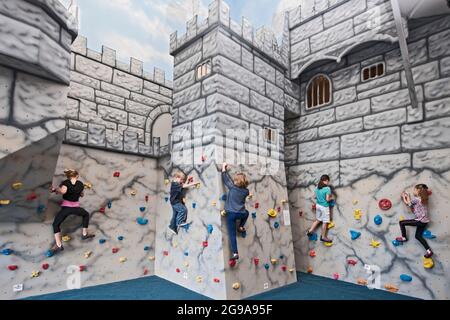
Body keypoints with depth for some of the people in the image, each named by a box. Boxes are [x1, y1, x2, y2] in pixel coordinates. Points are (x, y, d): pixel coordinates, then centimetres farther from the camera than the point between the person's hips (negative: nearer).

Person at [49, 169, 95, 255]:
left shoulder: (65, 182, -5)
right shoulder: (80, 184, 3)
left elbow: (63, 191, -26)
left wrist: (55, 189, -14)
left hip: (66, 208, -2)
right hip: (76, 208, 2)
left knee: (56, 224, 13)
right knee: (86, 215, 31)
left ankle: (58, 245, 2)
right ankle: (84, 234, 32)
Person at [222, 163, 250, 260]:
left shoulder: (232, 187, -5)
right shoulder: (246, 191, 2)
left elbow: (226, 179, 6)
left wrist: (224, 168, 19)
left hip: (230, 214, -2)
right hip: (241, 214, 2)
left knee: (232, 234, 1)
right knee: (246, 212, 39)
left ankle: (235, 253, -4)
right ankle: (241, 227, 33)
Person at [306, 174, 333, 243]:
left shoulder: (317, 187, 2)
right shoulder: (327, 188, -19)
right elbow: (327, 199, -18)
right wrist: (331, 198, 1)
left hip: (318, 205, 7)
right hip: (324, 207, -7)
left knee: (318, 220, 21)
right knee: (325, 222, 7)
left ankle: (310, 231, 21)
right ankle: (323, 237, 17)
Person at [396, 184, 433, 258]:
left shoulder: (416, 199, -16)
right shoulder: (423, 199, 12)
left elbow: (407, 203, 1)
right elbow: (413, 210, 16)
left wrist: (403, 196, 19)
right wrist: (408, 197, 16)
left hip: (420, 221, -9)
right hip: (424, 221, 9)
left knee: (402, 223, -1)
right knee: (418, 236, 17)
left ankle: (404, 238, 13)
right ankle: (429, 251, 14)